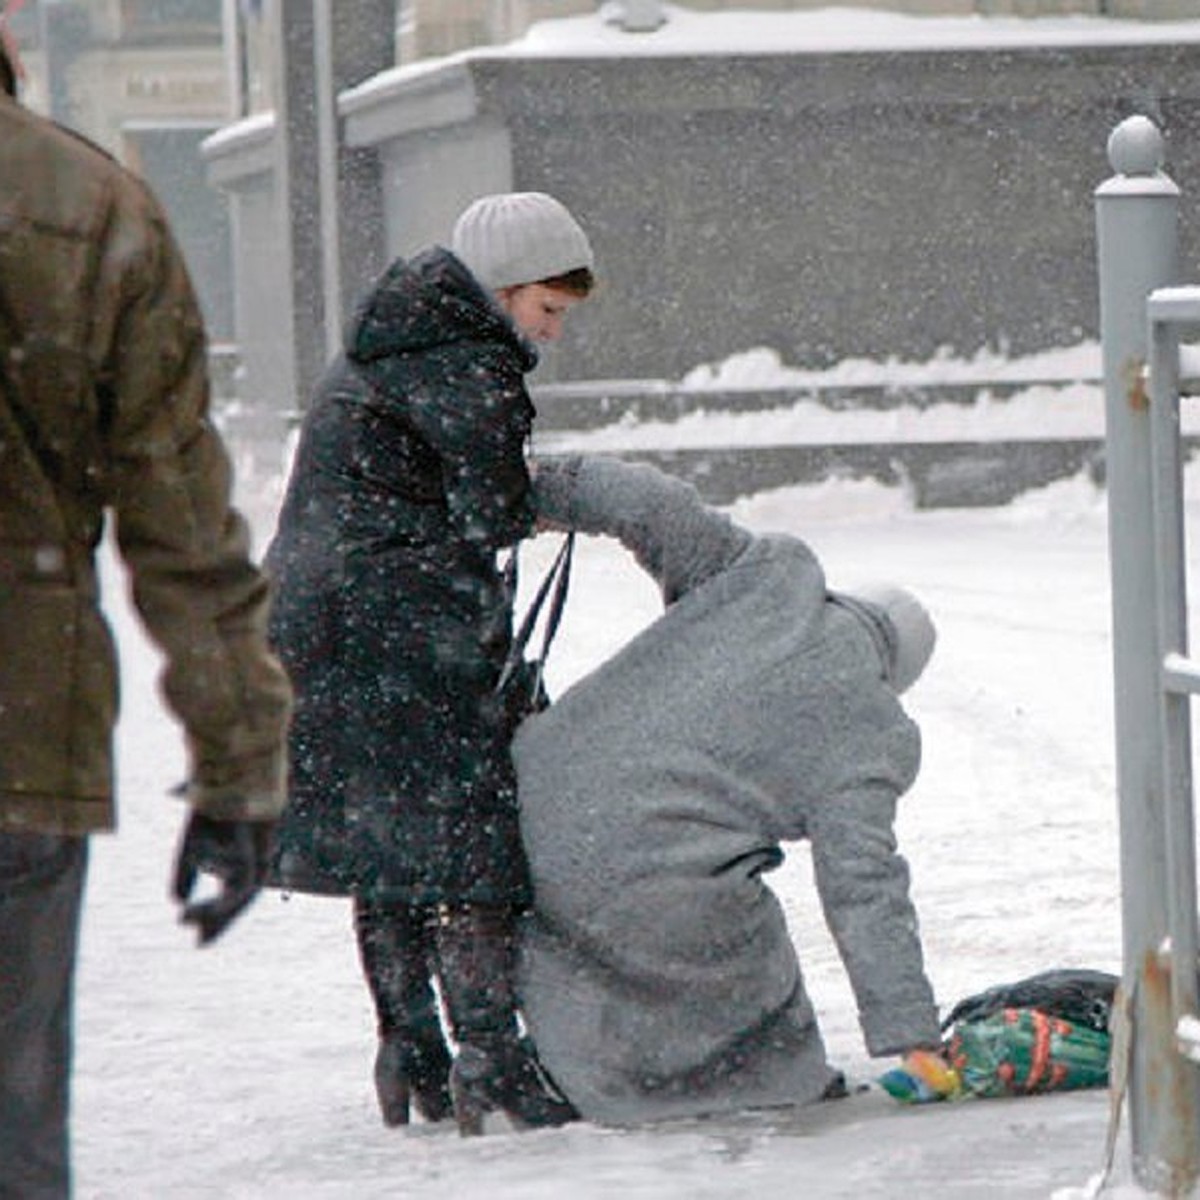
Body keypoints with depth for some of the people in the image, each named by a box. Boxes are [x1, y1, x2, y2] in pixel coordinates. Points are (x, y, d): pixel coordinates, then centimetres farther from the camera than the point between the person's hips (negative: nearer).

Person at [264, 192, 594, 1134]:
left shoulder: (382, 349, 18)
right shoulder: (468, 368, -14)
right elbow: (494, 515, -15)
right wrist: (539, 504, 6)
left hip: (318, 624, 10)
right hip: (411, 636, -10)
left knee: (387, 847, 13)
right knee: (468, 840, -6)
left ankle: (411, 1060, 18)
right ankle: (489, 1066, -7)